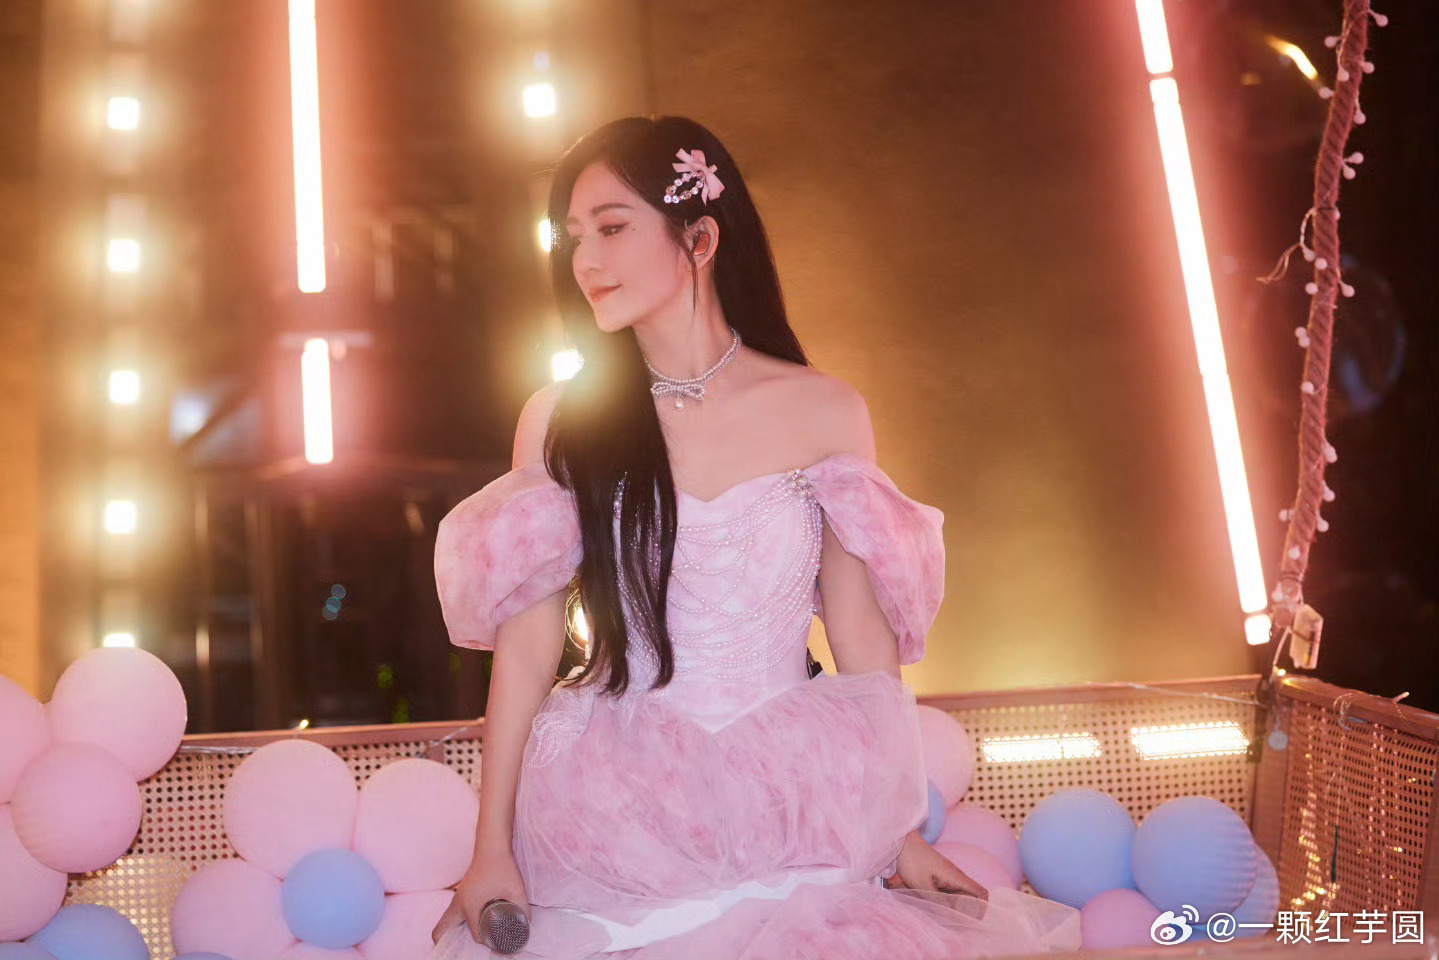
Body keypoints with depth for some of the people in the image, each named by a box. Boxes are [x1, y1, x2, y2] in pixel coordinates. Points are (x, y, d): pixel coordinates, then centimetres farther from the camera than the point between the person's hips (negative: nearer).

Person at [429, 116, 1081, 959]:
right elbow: (527, 645, -1)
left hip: (791, 823, 1)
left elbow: (863, 638, 2)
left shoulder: (823, 412, -2)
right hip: (617, 834, 0)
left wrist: (900, 834, 3)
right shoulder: (559, 420, -1)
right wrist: (493, 846, -2)